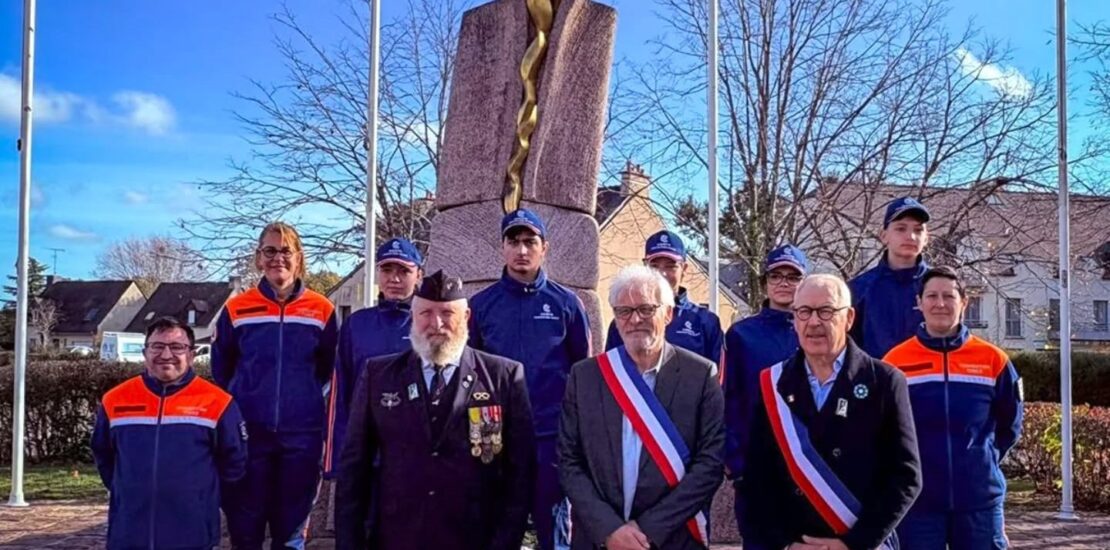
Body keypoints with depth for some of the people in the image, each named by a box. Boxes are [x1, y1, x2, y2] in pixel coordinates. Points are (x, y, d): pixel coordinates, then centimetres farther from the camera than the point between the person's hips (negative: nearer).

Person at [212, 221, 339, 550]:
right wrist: (237, 410, 11)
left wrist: (302, 398, 10)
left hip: (302, 436, 0)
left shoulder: (322, 311, 0)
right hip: (247, 434, 0)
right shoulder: (236, 310, 1)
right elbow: (221, 373, 11)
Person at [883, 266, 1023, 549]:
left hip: (980, 498, 1)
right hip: (916, 499, -1)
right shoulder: (895, 362, -2)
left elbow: (1009, 426, 13)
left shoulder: (993, 360, 2)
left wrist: (982, 461, 9)